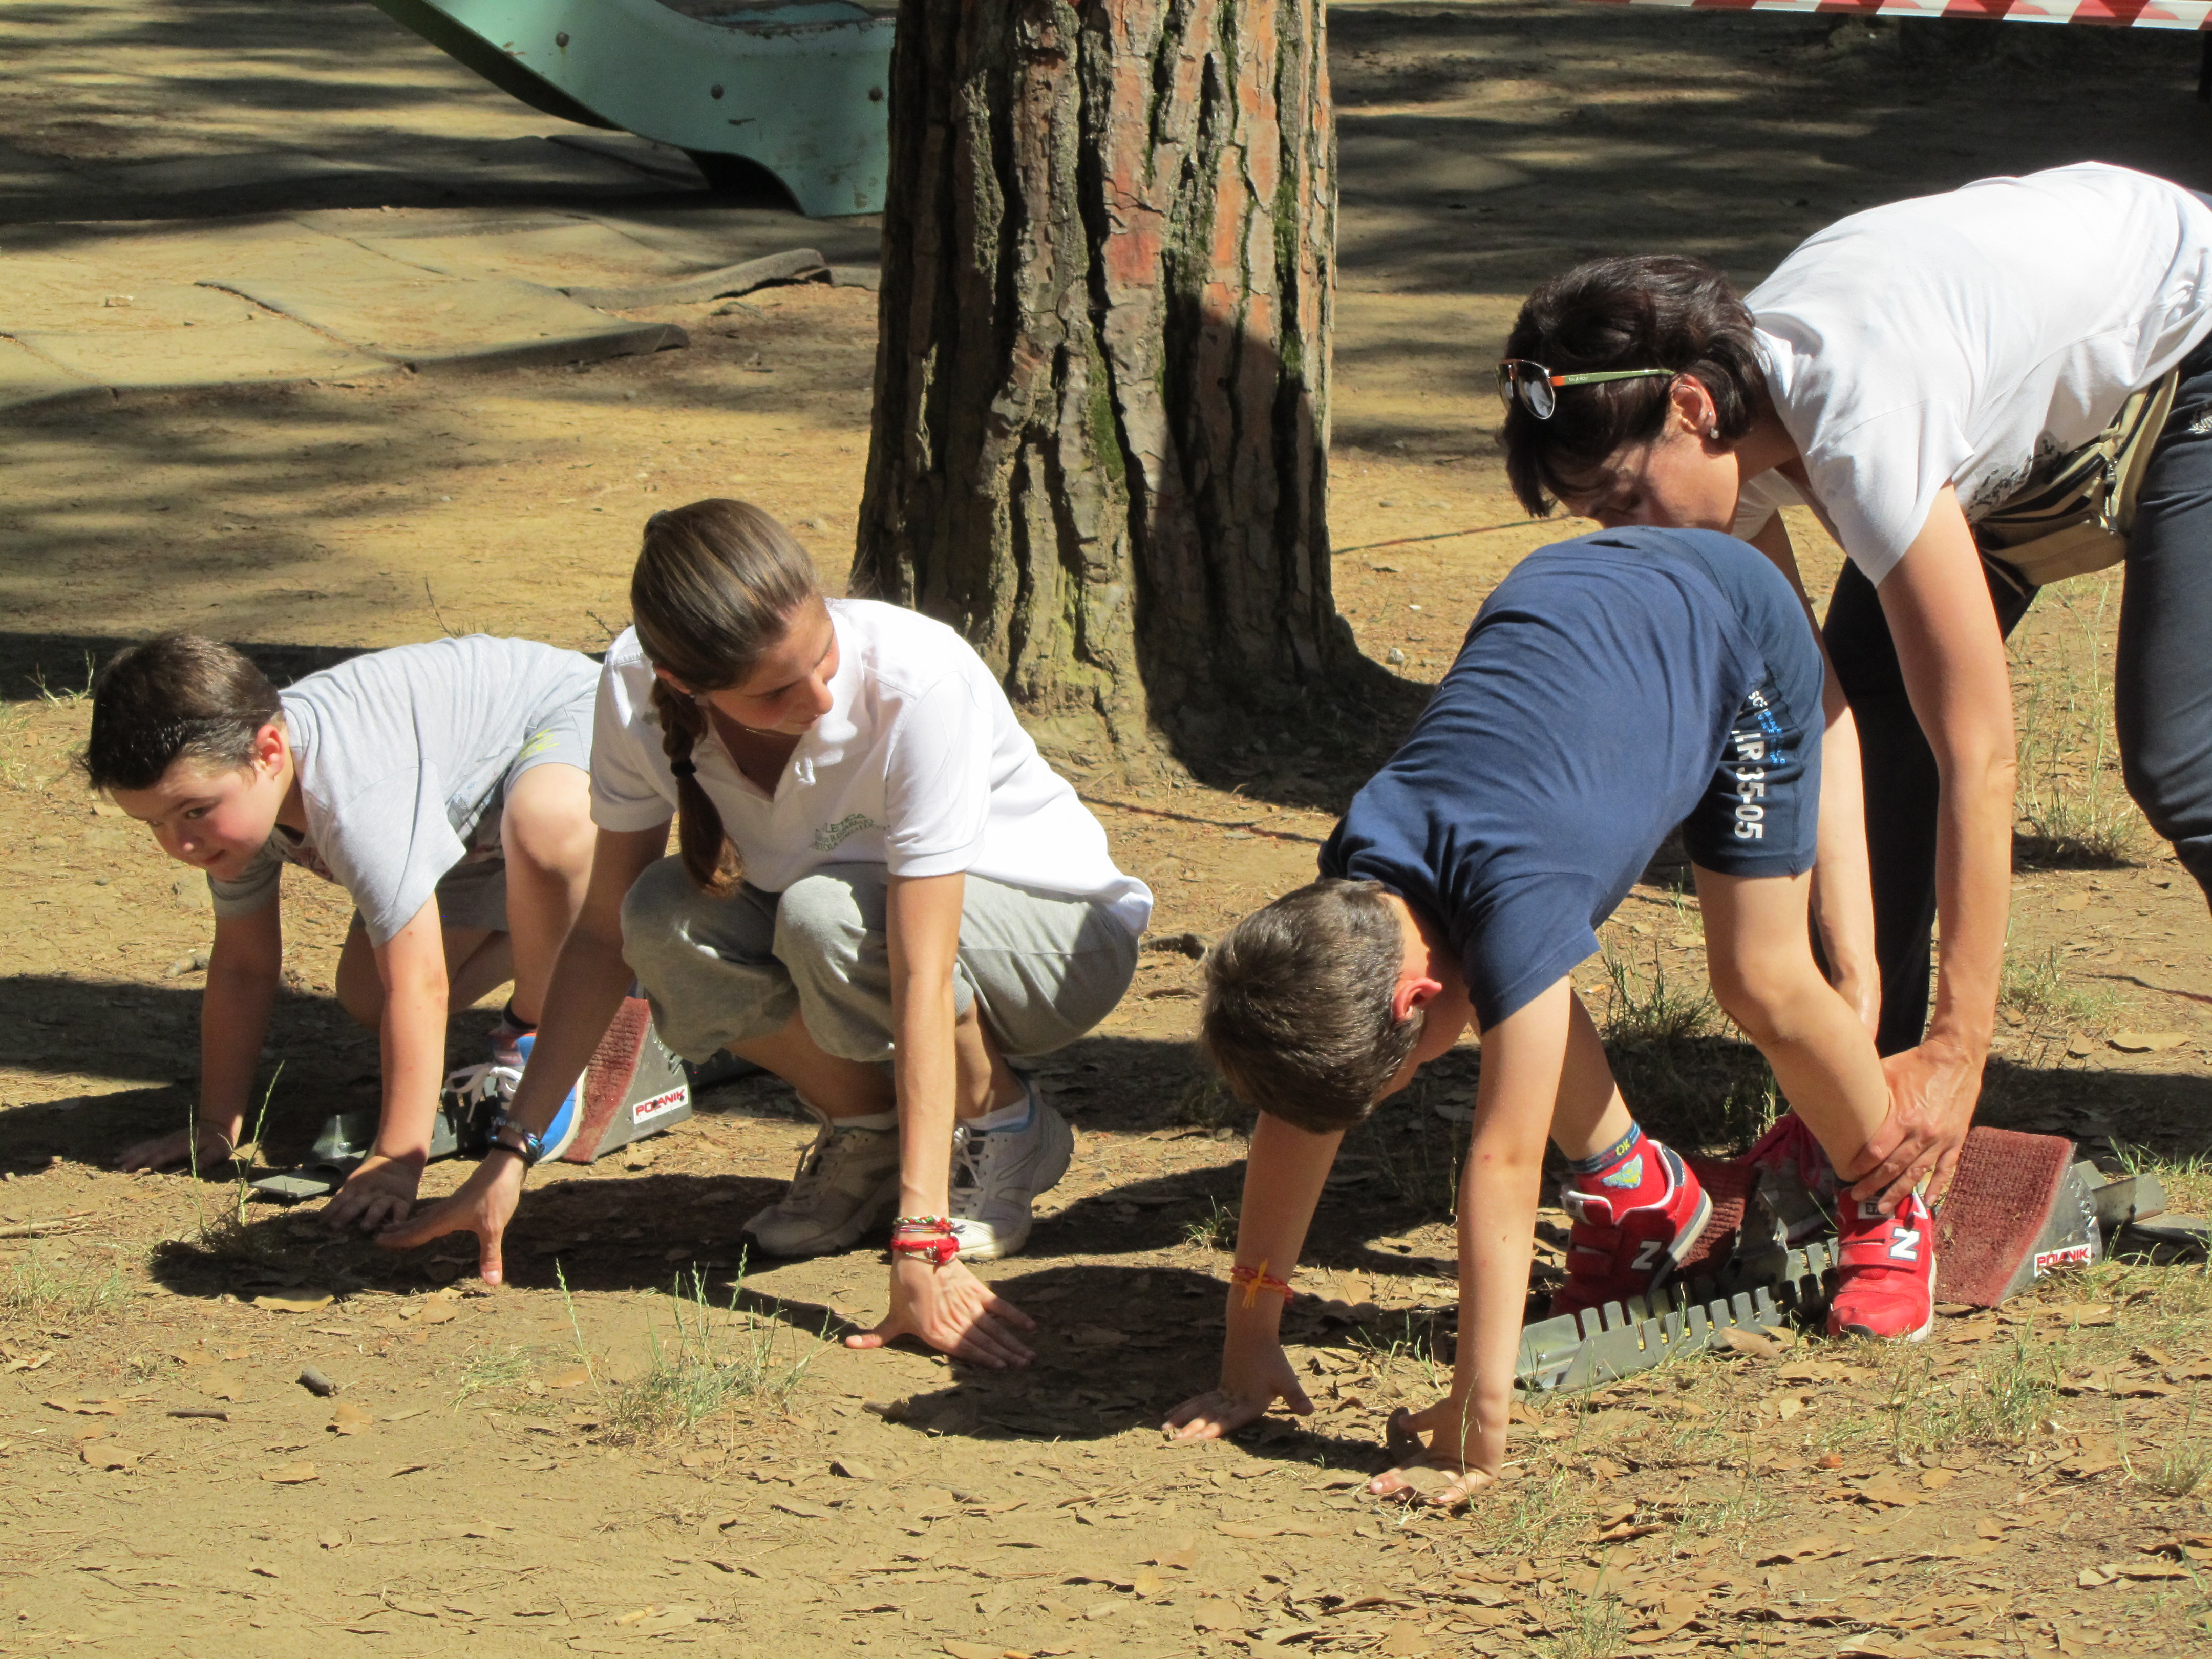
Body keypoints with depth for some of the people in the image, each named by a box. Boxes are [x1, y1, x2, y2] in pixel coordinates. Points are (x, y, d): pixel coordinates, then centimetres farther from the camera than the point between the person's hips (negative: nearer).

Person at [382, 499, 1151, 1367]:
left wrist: (922, 1247, -42)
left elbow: (921, 972, -38)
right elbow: (607, 931, -12)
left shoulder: (918, 682, -35)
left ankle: (1002, 1123, -7)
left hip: (1062, 935, -4)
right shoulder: (639, 690, -22)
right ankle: (867, 1128, 0)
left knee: (825, 914, -35)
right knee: (668, 922, -26)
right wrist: (511, 1150, -18)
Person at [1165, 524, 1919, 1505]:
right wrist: (1249, 1350, -13)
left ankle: (1892, 1219, 16)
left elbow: (1503, 1162, -44)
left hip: (1727, 628, -6)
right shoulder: (1343, 897, -23)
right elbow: (1299, 1119, -14)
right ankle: (1638, 1191, 18)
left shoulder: (1514, 893, -42)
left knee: (1761, 983, -9)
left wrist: (1477, 1425, -44)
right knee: (1526, 989, -5)